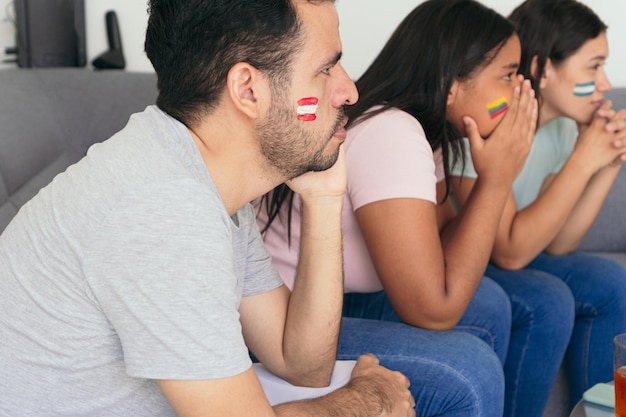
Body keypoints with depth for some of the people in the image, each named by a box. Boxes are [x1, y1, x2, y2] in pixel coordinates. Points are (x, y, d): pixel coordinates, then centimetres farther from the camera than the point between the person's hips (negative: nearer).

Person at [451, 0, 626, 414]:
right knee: (544, 299, -29)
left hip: (501, 259, 8)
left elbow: (556, 246, 0)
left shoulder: (561, 127, 0)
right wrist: (583, 161, -25)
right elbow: (511, 252, -28)